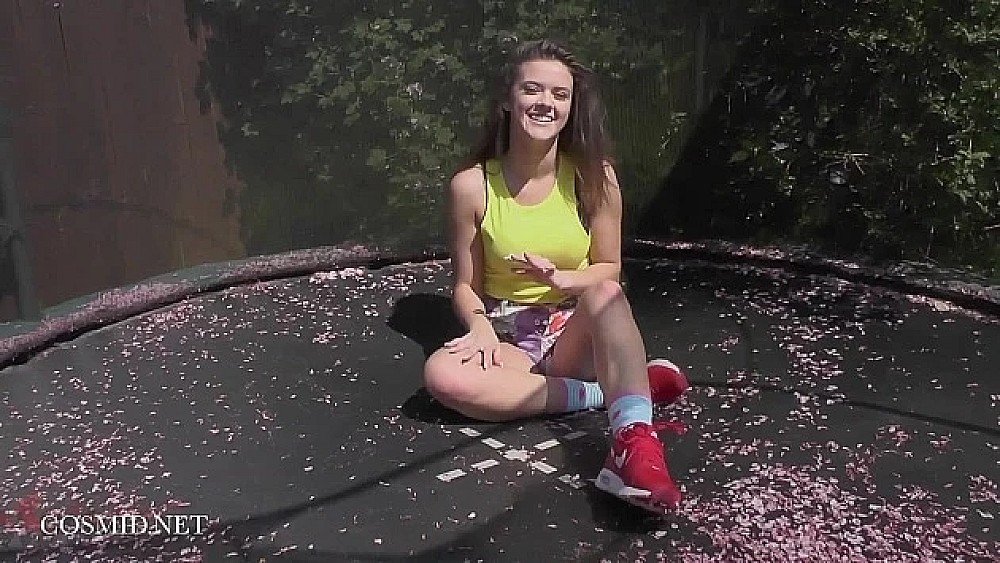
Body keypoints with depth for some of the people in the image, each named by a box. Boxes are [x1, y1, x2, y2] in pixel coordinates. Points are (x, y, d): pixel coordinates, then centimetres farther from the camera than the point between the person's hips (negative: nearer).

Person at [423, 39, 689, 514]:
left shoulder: (593, 175, -6)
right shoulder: (471, 185, -7)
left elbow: (609, 270, 2)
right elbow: (465, 284, 1)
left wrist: (561, 278, -20)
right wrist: (481, 326, -21)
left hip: (577, 331, 0)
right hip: (509, 339, 1)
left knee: (606, 292, -35)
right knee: (442, 375, -32)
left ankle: (634, 440, -49)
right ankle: (604, 392, -25)